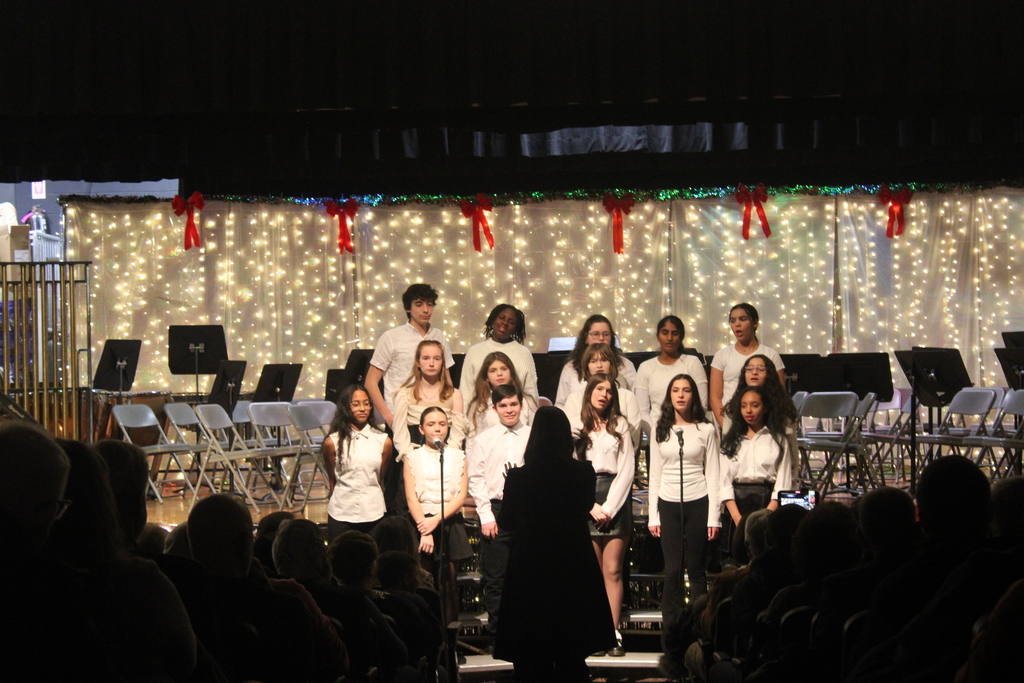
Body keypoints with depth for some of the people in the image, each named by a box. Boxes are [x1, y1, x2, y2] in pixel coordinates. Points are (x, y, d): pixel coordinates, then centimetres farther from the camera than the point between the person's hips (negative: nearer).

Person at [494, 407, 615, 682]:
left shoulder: (519, 477, -17)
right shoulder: (584, 473, -11)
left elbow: (505, 522, -1)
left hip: (530, 572, -2)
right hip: (574, 570, 2)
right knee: (572, 660, 15)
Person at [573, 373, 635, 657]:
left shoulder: (620, 426, 10)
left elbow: (627, 470, 4)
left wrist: (610, 507, -6)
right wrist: (592, 507, -7)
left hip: (615, 497, 0)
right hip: (584, 500, 0)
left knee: (613, 570, -4)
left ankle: (614, 633, -4)